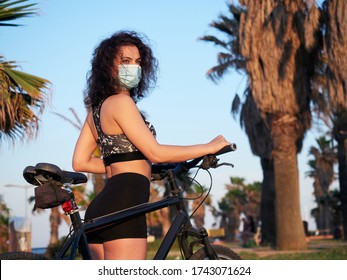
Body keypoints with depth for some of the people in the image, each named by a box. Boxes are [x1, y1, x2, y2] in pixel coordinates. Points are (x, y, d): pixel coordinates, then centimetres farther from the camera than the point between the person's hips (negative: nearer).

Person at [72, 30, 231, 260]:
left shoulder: (97, 107, 19)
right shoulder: (120, 102, -8)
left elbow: (80, 162, 18)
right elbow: (155, 152, -13)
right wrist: (209, 147, -6)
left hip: (101, 209, 10)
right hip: (122, 208, -10)